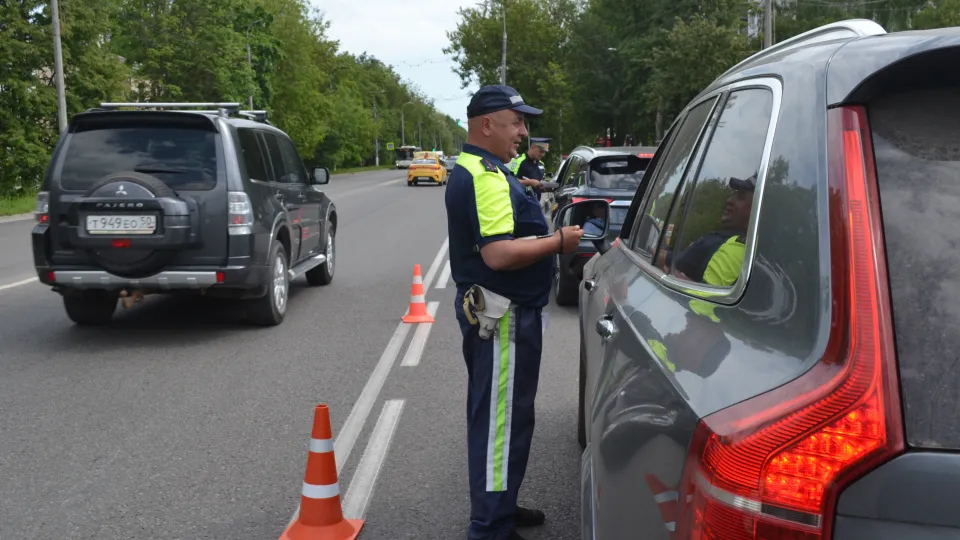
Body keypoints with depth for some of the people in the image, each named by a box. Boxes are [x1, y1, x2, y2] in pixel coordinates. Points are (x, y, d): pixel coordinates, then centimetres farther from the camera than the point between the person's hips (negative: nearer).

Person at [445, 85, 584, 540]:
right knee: (502, 419, -3)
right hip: (501, 314, -11)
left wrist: (545, 235, 12)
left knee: (493, 414, 19)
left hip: (489, 308, 11)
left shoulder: (471, 170, 14)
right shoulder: (487, 178, -21)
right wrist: (558, 241, -18)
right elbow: (499, 254, -30)